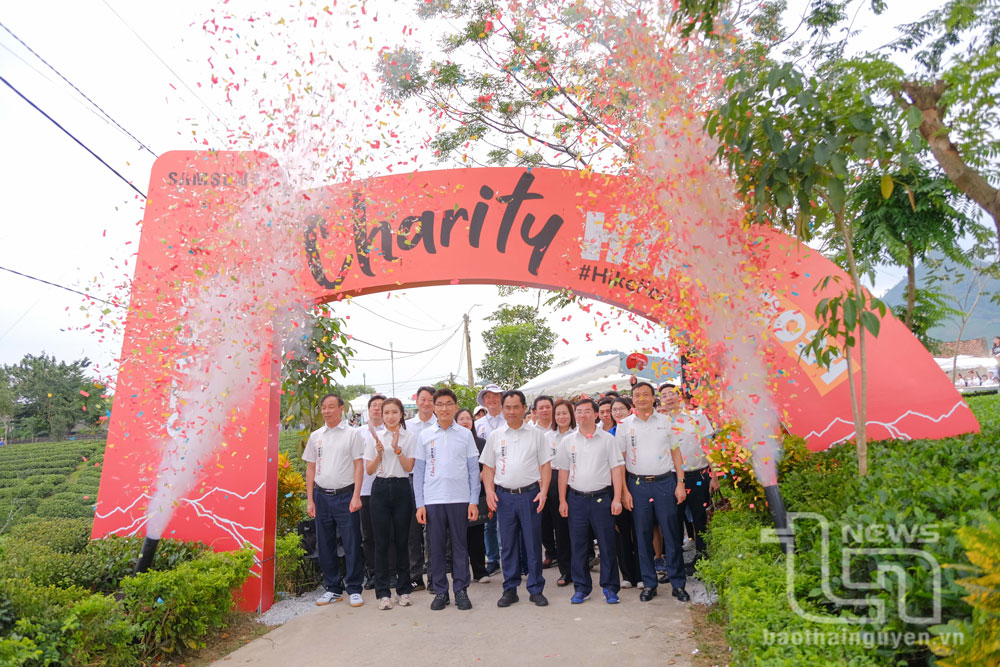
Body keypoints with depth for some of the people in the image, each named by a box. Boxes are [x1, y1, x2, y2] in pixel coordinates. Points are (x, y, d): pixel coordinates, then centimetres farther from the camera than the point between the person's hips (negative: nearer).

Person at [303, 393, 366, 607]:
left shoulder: (352, 434, -1)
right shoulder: (315, 436, 10)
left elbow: (359, 465, -4)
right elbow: (310, 468, 12)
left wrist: (356, 496, -11)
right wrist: (310, 499, 6)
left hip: (345, 495, -4)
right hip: (321, 495, 4)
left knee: (352, 544, -1)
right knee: (325, 545, 10)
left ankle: (354, 589, 10)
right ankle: (333, 588, 23)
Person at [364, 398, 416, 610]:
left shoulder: (409, 437, 2)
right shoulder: (375, 437, 6)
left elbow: (409, 467, -4)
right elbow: (369, 470, 5)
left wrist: (397, 448, -16)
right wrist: (379, 454, -12)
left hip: (401, 489, -1)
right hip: (380, 489, 1)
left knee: (401, 540, 5)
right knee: (381, 541, 2)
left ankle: (403, 589, 17)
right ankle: (382, 592, 10)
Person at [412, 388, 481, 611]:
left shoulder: (465, 434, 4)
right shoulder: (425, 435, 6)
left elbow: (474, 470, 5)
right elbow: (418, 471, 7)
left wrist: (474, 501, -1)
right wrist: (420, 504, 1)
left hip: (460, 499, -1)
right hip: (432, 499, 1)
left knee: (460, 545, 5)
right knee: (436, 547, 6)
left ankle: (461, 590, 16)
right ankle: (440, 591, 17)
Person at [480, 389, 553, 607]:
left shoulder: (536, 434, 4)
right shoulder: (495, 436, 9)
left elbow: (545, 465, 4)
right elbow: (488, 467, 12)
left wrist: (543, 491, -7)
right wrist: (489, 491, -1)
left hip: (530, 494, -2)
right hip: (504, 495, 2)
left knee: (533, 544, 2)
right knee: (507, 545, 7)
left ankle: (536, 589, 14)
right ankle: (510, 589, 19)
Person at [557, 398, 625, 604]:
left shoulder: (607, 439, 1)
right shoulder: (567, 441, 7)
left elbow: (617, 469, 0)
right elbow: (563, 471, 10)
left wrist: (617, 499, -7)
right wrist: (562, 500, 5)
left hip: (602, 497, -2)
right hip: (576, 498, 2)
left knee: (607, 544, 2)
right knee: (578, 545, 6)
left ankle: (610, 587, 15)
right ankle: (581, 587, 18)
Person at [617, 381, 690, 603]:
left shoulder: (665, 421, 6)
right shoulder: (624, 425, 4)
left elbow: (676, 452, 8)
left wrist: (680, 483, 0)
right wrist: (624, 491, -2)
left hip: (665, 482, 0)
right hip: (638, 485, 0)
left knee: (672, 534, 2)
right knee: (643, 535, 6)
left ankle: (678, 584, 13)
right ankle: (649, 584, 17)